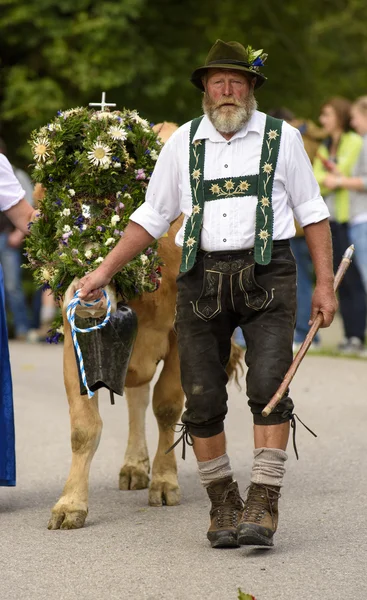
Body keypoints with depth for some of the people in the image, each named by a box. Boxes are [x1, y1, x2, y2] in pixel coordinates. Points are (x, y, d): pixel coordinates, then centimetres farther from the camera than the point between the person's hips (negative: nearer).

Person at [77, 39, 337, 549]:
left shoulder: (281, 138, 5)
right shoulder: (183, 144, 10)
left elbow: (311, 212, 8)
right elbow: (152, 217, 15)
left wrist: (325, 283, 1)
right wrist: (103, 272, 10)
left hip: (266, 275, -2)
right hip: (203, 278, 2)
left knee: (269, 387, -16)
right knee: (202, 398, -1)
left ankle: (263, 505, -14)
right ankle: (223, 504, 13)